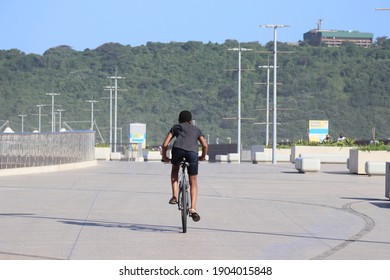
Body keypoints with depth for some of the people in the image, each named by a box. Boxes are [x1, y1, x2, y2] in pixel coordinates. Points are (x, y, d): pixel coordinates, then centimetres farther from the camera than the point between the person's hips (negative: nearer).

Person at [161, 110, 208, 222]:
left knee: (175, 169, 33)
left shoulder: (175, 127, 31)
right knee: (193, 182, 14)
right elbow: (205, 145, 23)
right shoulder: (196, 129, 34)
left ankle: (175, 196, 17)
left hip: (178, 149, 0)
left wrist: (164, 157, 37)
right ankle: (193, 209, 1)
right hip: (192, 152, 0)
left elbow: (165, 144, 22)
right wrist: (203, 157, 40)